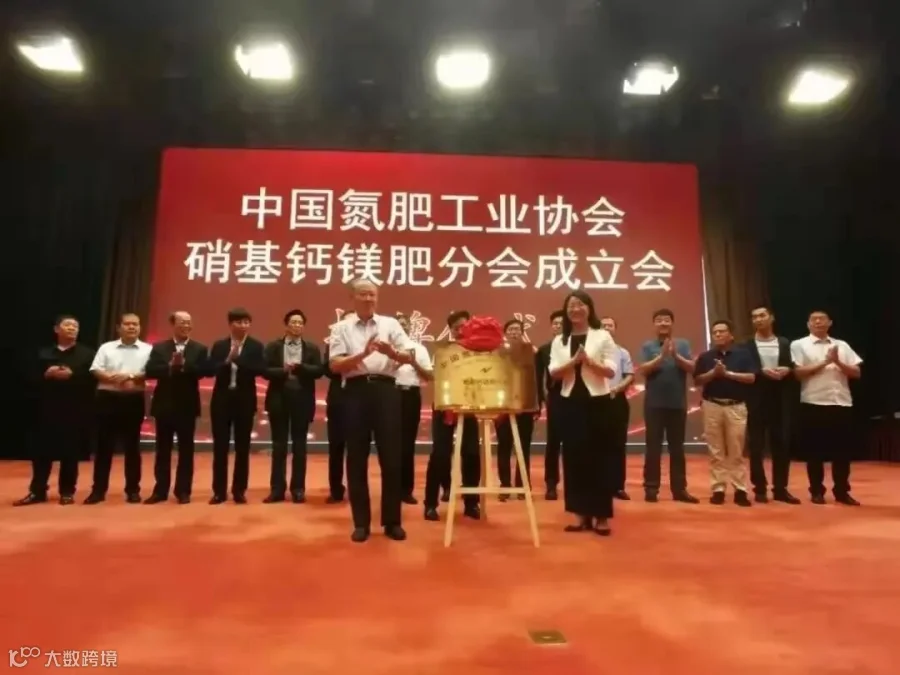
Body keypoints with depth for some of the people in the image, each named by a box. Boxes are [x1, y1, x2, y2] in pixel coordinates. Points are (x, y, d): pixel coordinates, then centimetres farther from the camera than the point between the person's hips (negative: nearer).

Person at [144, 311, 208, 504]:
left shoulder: (199, 349, 3)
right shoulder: (159, 348, 5)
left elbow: (202, 371, -12)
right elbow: (150, 371, -7)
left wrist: (183, 365, -23)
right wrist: (170, 366, -20)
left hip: (187, 405, -1)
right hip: (164, 404, 1)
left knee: (186, 449, 4)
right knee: (163, 449, 8)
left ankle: (183, 491, 12)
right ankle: (160, 490, 17)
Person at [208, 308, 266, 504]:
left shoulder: (256, 346, 1)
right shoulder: (218, 345, 5)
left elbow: (260, 370, -14)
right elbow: (211, 370, -5)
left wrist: (237, 359, -22)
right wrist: (227, 360, -21)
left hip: (245, 400, -1)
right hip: (222, 399, 1)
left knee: (242, 446, 5)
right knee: (220, 446, 4)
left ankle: (239, 490, 14)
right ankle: (219, 491, 13)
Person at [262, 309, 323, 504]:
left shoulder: (312, 348, 6)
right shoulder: (273, 346, 5)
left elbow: (319, 371, -6)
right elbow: (265, 371, -5)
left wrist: (299, 367, -19)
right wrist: (283, 371, -19)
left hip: (302, 400, 0)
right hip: (279, 399, 0)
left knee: (299, 445, 6)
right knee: (279, 445, 5)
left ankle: (298, 489, 13)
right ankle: (277, 489, 12)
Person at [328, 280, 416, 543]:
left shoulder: (391, 324, 11)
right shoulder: (341, 328, 8)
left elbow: (409, 357, 3)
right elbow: (335, 365, -3)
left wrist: (390, 352, -17)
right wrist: (363, 354, -17)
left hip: (385, 389, 1)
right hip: (356, 391, 0)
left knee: (391, 456, 2)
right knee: (357, 457, 4)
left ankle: (392, 521, 14)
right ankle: (361, 522, 15)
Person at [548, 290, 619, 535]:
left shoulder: (603, 336, 2)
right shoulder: (559, 341, 9)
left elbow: (611, 371, -5)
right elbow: (554, 373, -1)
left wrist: (589, 361, -20)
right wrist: (574, 361, -17)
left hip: (598, 401, -3)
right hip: (571, 402, 3)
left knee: (600, 457, 0)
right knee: (574, 457, 4)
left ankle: (602, 515, 8)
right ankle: (581, 514, 13)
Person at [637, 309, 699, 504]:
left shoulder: (683, 344, 6)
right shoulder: (648, 346, 2)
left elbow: (691, 367, -4)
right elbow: (643, 370, -9)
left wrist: (676, 355, -19)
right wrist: (662, 356, -20)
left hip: (678, 404, 2)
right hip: (654, 404, -2)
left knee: (677, 448, 8)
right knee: (653, 447, 1)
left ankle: (679, 489, 14)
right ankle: (651, 488, 6)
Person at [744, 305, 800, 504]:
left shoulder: (785, 344, 10)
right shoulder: (746, 346, 3)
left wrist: (786, 370, -13)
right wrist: (762, 372, -19)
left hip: (779, 399, 2)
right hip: (756, 400, -2)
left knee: (782, 445, 4)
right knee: (756, 446, 1)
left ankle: (780, 489, 14)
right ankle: (760, 489, 8)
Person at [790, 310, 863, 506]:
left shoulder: (842, 345, 12)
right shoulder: (799, 345, 2)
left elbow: (856, 373, 7)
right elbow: (798, 373, -8)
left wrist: (838, 362, -9)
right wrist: (825, 362, -12)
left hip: (842, 403, 3)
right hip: (813, 404, -3)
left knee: (842, 450, 7)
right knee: (815, 450, 3)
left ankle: (842, 491, 19)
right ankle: (817, 491, 14)